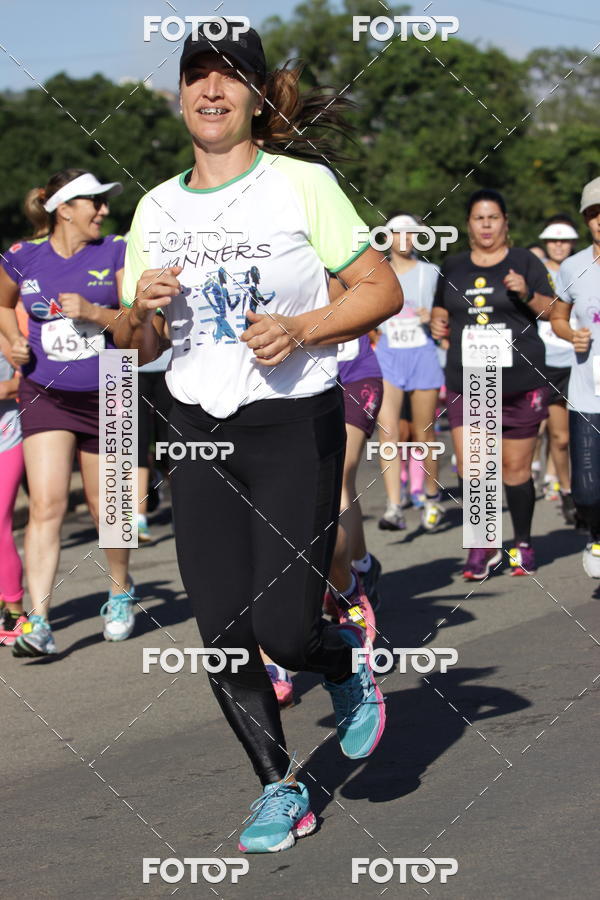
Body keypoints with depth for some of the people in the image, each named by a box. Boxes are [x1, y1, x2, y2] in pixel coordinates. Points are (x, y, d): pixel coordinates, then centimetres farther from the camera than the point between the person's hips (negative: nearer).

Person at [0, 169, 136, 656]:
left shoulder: (115, 253, -1)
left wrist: (93, 312, -19)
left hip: (106, 396, 0)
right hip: (46, 396, 0)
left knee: (104, 506, 11)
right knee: (46, 506, -13)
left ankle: (121, 591, 37)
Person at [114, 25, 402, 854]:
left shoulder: (303, 185, -4)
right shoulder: (157, 209, 8)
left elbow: (383, 290, -5)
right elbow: (137, 349, 15)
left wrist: (298, 328, -19)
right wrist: (142, 312, -8)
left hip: (295, 423, -4)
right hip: (200, 434, 4)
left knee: (285, 632, -11)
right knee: (223, 636, 1)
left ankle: (350, 665, 25)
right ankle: (280, 790, 18)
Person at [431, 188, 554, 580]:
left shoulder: (524, 261, 3)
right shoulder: (453, 267, 12)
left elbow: (552, 311, 0)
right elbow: (441, 309, 25)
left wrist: (527, 293, -19)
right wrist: (438, 322, 3)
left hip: (521, 384, -2)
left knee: (516, 468, 2)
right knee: (469, 467, -9)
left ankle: (523, 545, 18)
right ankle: (484, 547, 3)